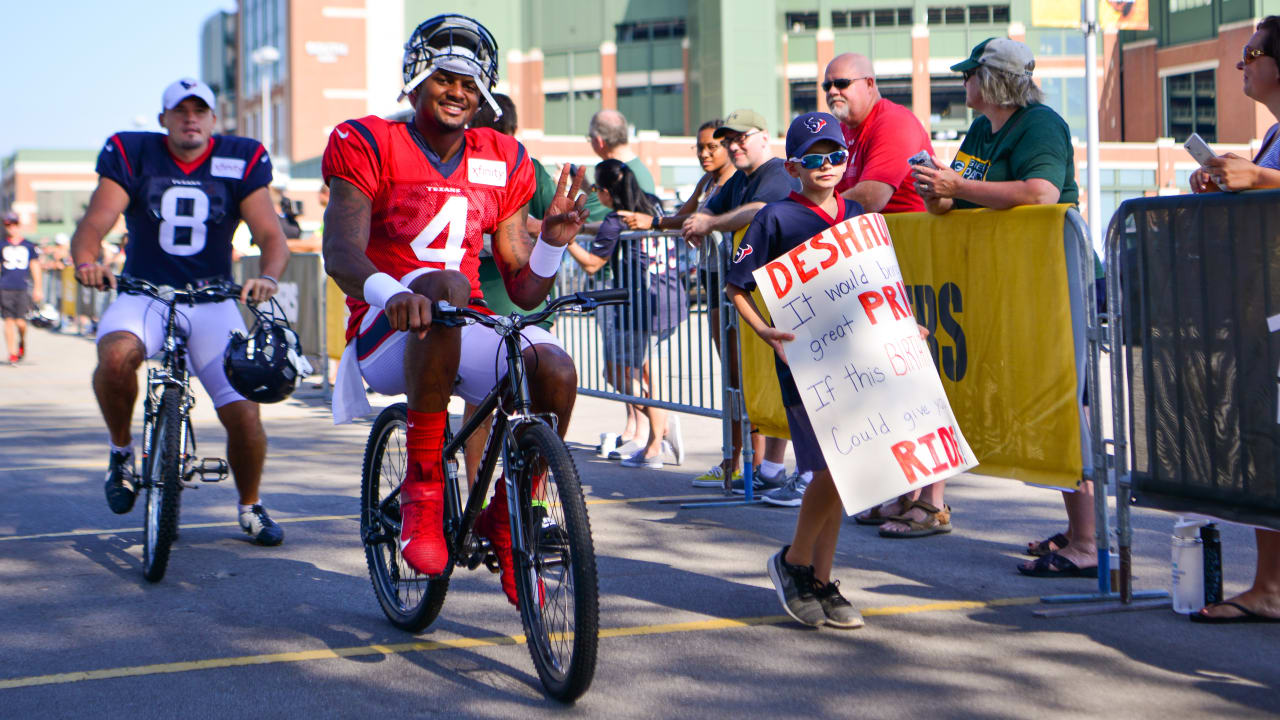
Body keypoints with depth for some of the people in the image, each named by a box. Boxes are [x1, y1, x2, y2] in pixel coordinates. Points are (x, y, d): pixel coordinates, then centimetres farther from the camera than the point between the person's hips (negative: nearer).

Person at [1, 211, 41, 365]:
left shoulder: (29, 246, 9)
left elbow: (35, 267, 13)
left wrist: (37, 288, 8)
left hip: (23, 288, -1)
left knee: (20, 322, -7)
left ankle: (22, 342, 23)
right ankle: (12, 353, -2)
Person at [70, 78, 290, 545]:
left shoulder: (241, 162, -1)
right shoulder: (131, 156, -2)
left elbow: (271, 236, -8)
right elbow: (94, 224, -12)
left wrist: (267, 277, -30)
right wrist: (86, 262, -35)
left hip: (212, 301, 1)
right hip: (143, 295, -1)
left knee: (244, 412, -10)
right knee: (116, 356, -34)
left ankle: (250, 506, 18)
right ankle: (121, 450, -5)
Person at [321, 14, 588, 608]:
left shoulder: (501, 162, 11)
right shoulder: (368, 144, -1)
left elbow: (524, 292, 10)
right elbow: (340, 251, -19)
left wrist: (553, 242, -12)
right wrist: (390, 293, -41)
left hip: (465, 338, 4)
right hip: (387, 337, -4)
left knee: (555, 369, -26)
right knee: (444, 286, -38)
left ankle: (505, 523, -1)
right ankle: (421, 488, -28)